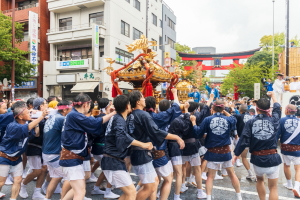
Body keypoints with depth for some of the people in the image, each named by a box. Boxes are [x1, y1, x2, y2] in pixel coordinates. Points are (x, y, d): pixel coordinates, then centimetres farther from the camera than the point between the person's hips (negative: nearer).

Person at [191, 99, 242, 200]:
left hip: (212, 152, -2)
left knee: (210, 176, 9)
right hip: (226, 151, 2)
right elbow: (234, 120, 20)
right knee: (232, 174, 19)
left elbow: (198, 134, -7)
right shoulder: (228, 119, -6)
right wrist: (225, 112, 15)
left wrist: (193, 121, 3)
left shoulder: (207, 119, -12)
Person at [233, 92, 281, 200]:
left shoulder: (250, 122, -7)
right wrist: (273, 95, 35)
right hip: (272, 158, 0)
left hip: (257, 158, 1)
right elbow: (277, 108, 19)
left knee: (259, 179, 27)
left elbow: (243, 140, -10)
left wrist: (236, 154, -2)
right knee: (273, 187, 7)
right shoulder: (274, 120, -2)